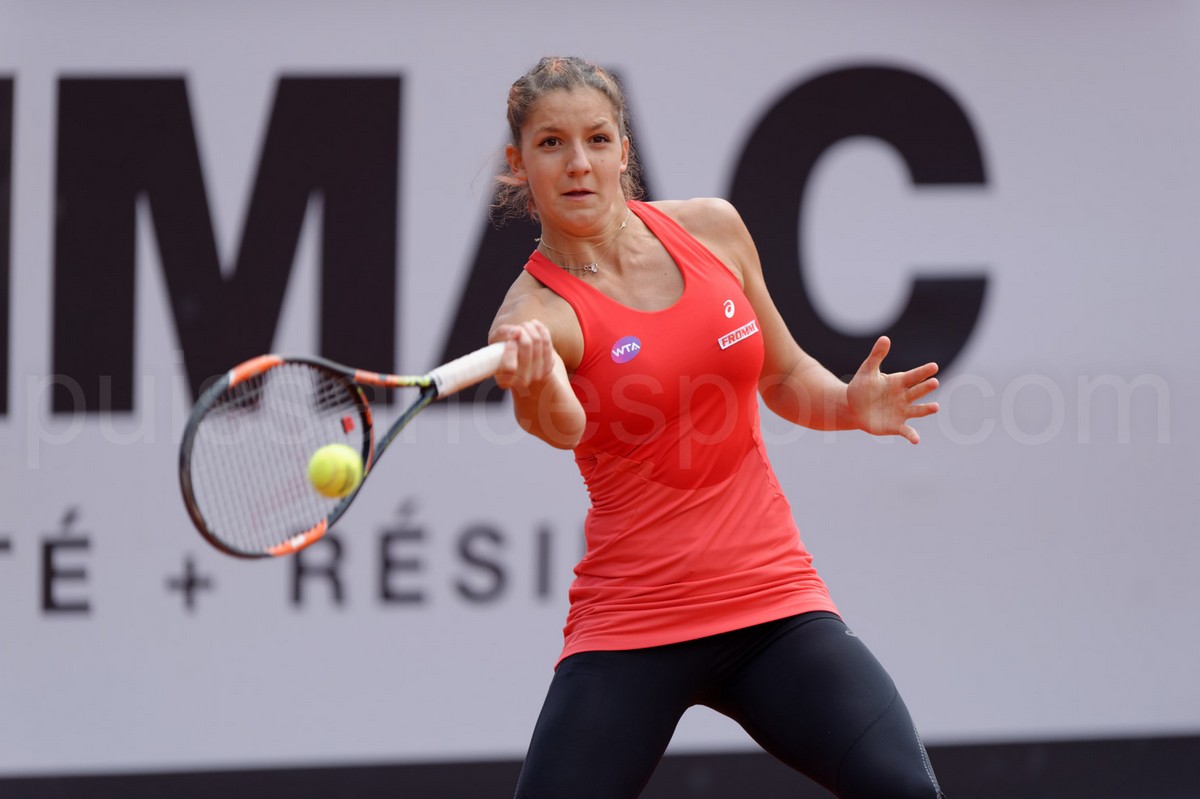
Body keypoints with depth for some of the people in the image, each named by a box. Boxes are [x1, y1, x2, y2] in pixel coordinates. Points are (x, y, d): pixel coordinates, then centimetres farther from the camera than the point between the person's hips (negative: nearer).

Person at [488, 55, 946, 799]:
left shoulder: (711, 229, 4)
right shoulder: (539, 310, -11)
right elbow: (562, 427, -34)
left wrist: (848, 405, -3)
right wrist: (541, 396, -57)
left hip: (772, 601, 3)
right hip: (630, 627, -3)